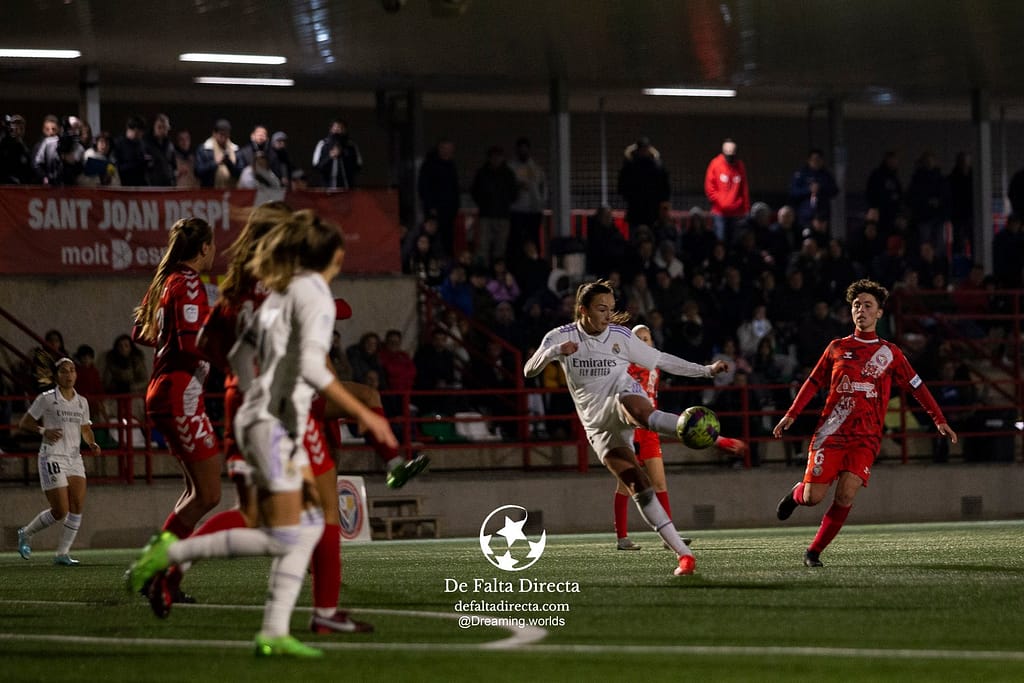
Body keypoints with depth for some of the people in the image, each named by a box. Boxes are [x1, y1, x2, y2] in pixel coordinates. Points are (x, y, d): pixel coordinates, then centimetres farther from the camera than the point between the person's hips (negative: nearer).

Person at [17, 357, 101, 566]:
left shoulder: (82, 402, 12)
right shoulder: (46, 399, -3)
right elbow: (24, 423, 0)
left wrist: (92, 444, 3)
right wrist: (44, 431, -17)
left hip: (75, 458, 6)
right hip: (52, 457, -6)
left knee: (78, 505, -7)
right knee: (60, 511, -10)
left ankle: (62, 554, 1)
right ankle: (26, 533, 16)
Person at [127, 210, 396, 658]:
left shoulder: (282, 292, 14)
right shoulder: (315, 294, -12)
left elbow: (240, 356, 21)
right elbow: (312, 367, -24)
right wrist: (363, 414, -22)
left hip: (258, 418, 10)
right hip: (276, 426, -10)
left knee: (309, 527, 9)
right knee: (280, 539, -8)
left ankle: (274, 634, 6)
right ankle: (171, 552, -6)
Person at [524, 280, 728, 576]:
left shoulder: (621, 337, 5)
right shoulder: (561, 337, 5)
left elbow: (662, 360, 13)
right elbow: (529, 371, -3)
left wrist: (706, 370, 6)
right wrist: (554, 351, -23)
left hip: (625, 399, -2)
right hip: (600, 426, 2)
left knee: (629, 403, -42)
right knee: (638, 486, -13)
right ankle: (683, 554, -14)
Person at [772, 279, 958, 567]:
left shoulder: (890, 353, 9)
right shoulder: (837, 347, 11)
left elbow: (917, 387, 13)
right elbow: (814, 382, 16)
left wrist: (939, 420, 7)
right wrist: (791, 415, 8)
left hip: (865, 438, 0)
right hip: (831, 432, 0)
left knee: (846, 495, -18)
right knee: (813, 497, -7)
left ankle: (814, 551, -3)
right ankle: (797, 492, 31)